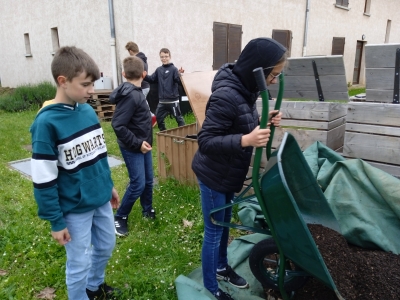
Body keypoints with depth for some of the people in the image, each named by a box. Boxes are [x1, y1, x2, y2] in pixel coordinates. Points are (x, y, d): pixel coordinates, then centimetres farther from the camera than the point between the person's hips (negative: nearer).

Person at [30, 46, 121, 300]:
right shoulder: (47, 122, -21)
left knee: (106, 247, 24)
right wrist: (56, 221, -13)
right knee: (79, 264, 12)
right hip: (75, 209, -7)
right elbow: (44, 179, -17)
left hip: (101, 200, 7)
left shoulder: (89, 111, -1)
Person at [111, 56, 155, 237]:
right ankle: (120, 217, 14)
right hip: (132, 148, -9)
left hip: (142, 144, 9)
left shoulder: (135, 92, 5)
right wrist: (137, 143, -23)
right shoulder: (130, 95, -23)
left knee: (148, 180, 17)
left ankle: (147, 210, 36)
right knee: (138, 184, -5)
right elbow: (118, 125, -26)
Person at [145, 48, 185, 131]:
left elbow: (180, 81, -18)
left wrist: (180, 75, -38)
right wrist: (144, 76, -5)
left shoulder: (173, 69, -8)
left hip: (173, 100, -6)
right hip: (162, 100, 6)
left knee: (178, 117, 4)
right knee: (158, 117, 14)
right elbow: (152, 79, 11)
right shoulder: (159, 70, 10)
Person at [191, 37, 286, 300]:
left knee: (225, 224, 24)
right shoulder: (226, 96, -29)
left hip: (229, 173, 9)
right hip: (214, 175, -9)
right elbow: (205, 141, -28)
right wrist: (246, 140, -38)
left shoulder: (245, 89, 0)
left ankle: (222, 268, 46)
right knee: (214, 232, 7)